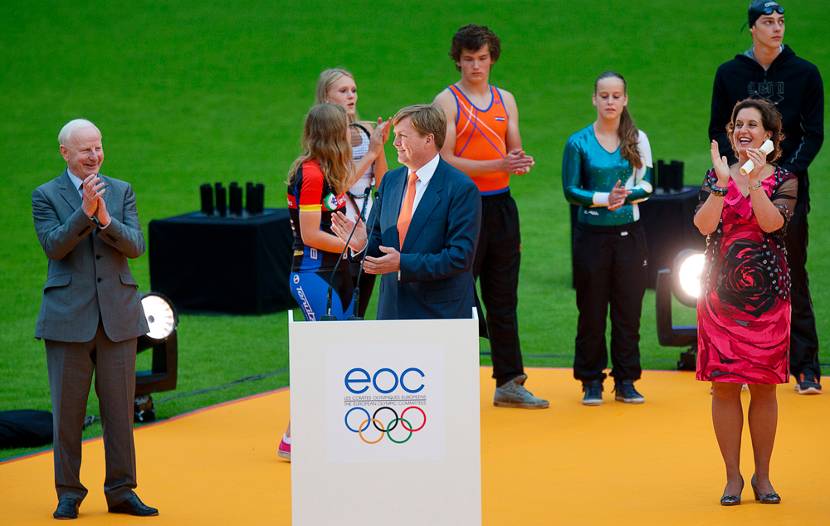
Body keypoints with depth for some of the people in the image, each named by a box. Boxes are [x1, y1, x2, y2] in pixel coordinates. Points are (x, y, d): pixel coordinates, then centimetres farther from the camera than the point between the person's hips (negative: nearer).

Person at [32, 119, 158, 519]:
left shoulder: (122, 192, 11)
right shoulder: (46, 196, 2)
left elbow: (135, 246, 0)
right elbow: (53, 246, -11)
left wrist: (106, 220, -17)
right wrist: (85, 212, -23)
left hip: (118, 315, 3)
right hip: (68, 316, -2)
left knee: (120, 407, 5)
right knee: (67, 408, 1)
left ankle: (121, 492, 12)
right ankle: (68, 493, 9)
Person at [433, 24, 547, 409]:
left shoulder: (505, 100, 13)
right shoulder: (447, 101, -4)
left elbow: (515, 153, 14)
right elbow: (445, 160, -13)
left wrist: (521, 162, -10)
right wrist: (497, 165, -21)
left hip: (501, 207, 5)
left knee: (503, 300, 9)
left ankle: (509, 382, 13)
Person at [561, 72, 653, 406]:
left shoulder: (638, 140, 4)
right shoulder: (579, 142, -2)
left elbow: (646, 186, 0)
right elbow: (570, 190, -7)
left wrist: (624, 197, -18)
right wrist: (605, 198, -20)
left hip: (629, 234, 2)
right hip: (592, 236, -2)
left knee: (628, 309, 4)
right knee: (591, 311, 3)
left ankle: (625, 381, 12)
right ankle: (591, 382, 11)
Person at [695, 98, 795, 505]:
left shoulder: (784, 180, 3)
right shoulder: (715, 177, 6)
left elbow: (772, 222, -15)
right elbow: (704, 225, -9)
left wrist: (754, 180, -23)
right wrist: (723, 181, -17)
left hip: (767, 295, -1)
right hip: (721, 293, 1)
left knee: (764, 387, 4)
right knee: (724, 386, 0)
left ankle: (762, 476, 15)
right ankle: (733, 476, 10)